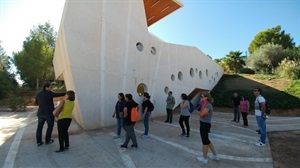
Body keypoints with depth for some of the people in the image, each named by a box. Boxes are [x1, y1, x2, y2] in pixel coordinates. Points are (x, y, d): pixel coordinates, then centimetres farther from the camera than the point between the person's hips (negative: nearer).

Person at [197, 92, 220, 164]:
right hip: (204, 124, 9)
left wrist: (201, 113, 0)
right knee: (207, 140, 21)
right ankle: (215, 156, 36)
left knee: (204, 141, 6)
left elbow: (201, 114, -18)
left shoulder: (208, 105, -20)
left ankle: (204, 158, 23)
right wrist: (202, 113, -7)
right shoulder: (204, 104, 8)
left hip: (205, 124, -9)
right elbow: (201, 113, 11)